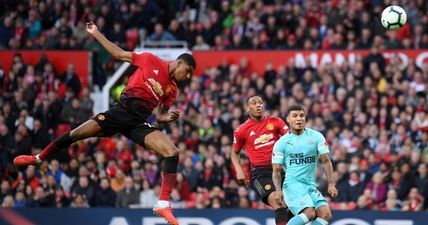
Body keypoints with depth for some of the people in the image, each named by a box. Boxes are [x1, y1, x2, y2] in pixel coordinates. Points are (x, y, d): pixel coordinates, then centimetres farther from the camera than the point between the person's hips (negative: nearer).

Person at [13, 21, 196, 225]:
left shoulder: (172, 89, 16)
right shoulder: (151, 61, 4)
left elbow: (160, 116, 19)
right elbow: (118, 54, 8)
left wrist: (167, 118, -4)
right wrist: (96, 34, 5)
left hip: (139, 123, 3)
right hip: (122, 109, -3)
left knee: (172, 152, -18)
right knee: (77, 133, -13)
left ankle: (163, 205, -21)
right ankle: (39, 158, 10)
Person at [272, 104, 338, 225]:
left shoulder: (316, 137, 7)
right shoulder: (281, 143, 1)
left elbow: (326, 161, 3)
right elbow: (276, 171, 0)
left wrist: (331, 184, -8)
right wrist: (278, 190, -16)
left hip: (311, 186, 4)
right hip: (292, 184, -4)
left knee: (326, 214, -17)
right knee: (309, 213, -27)